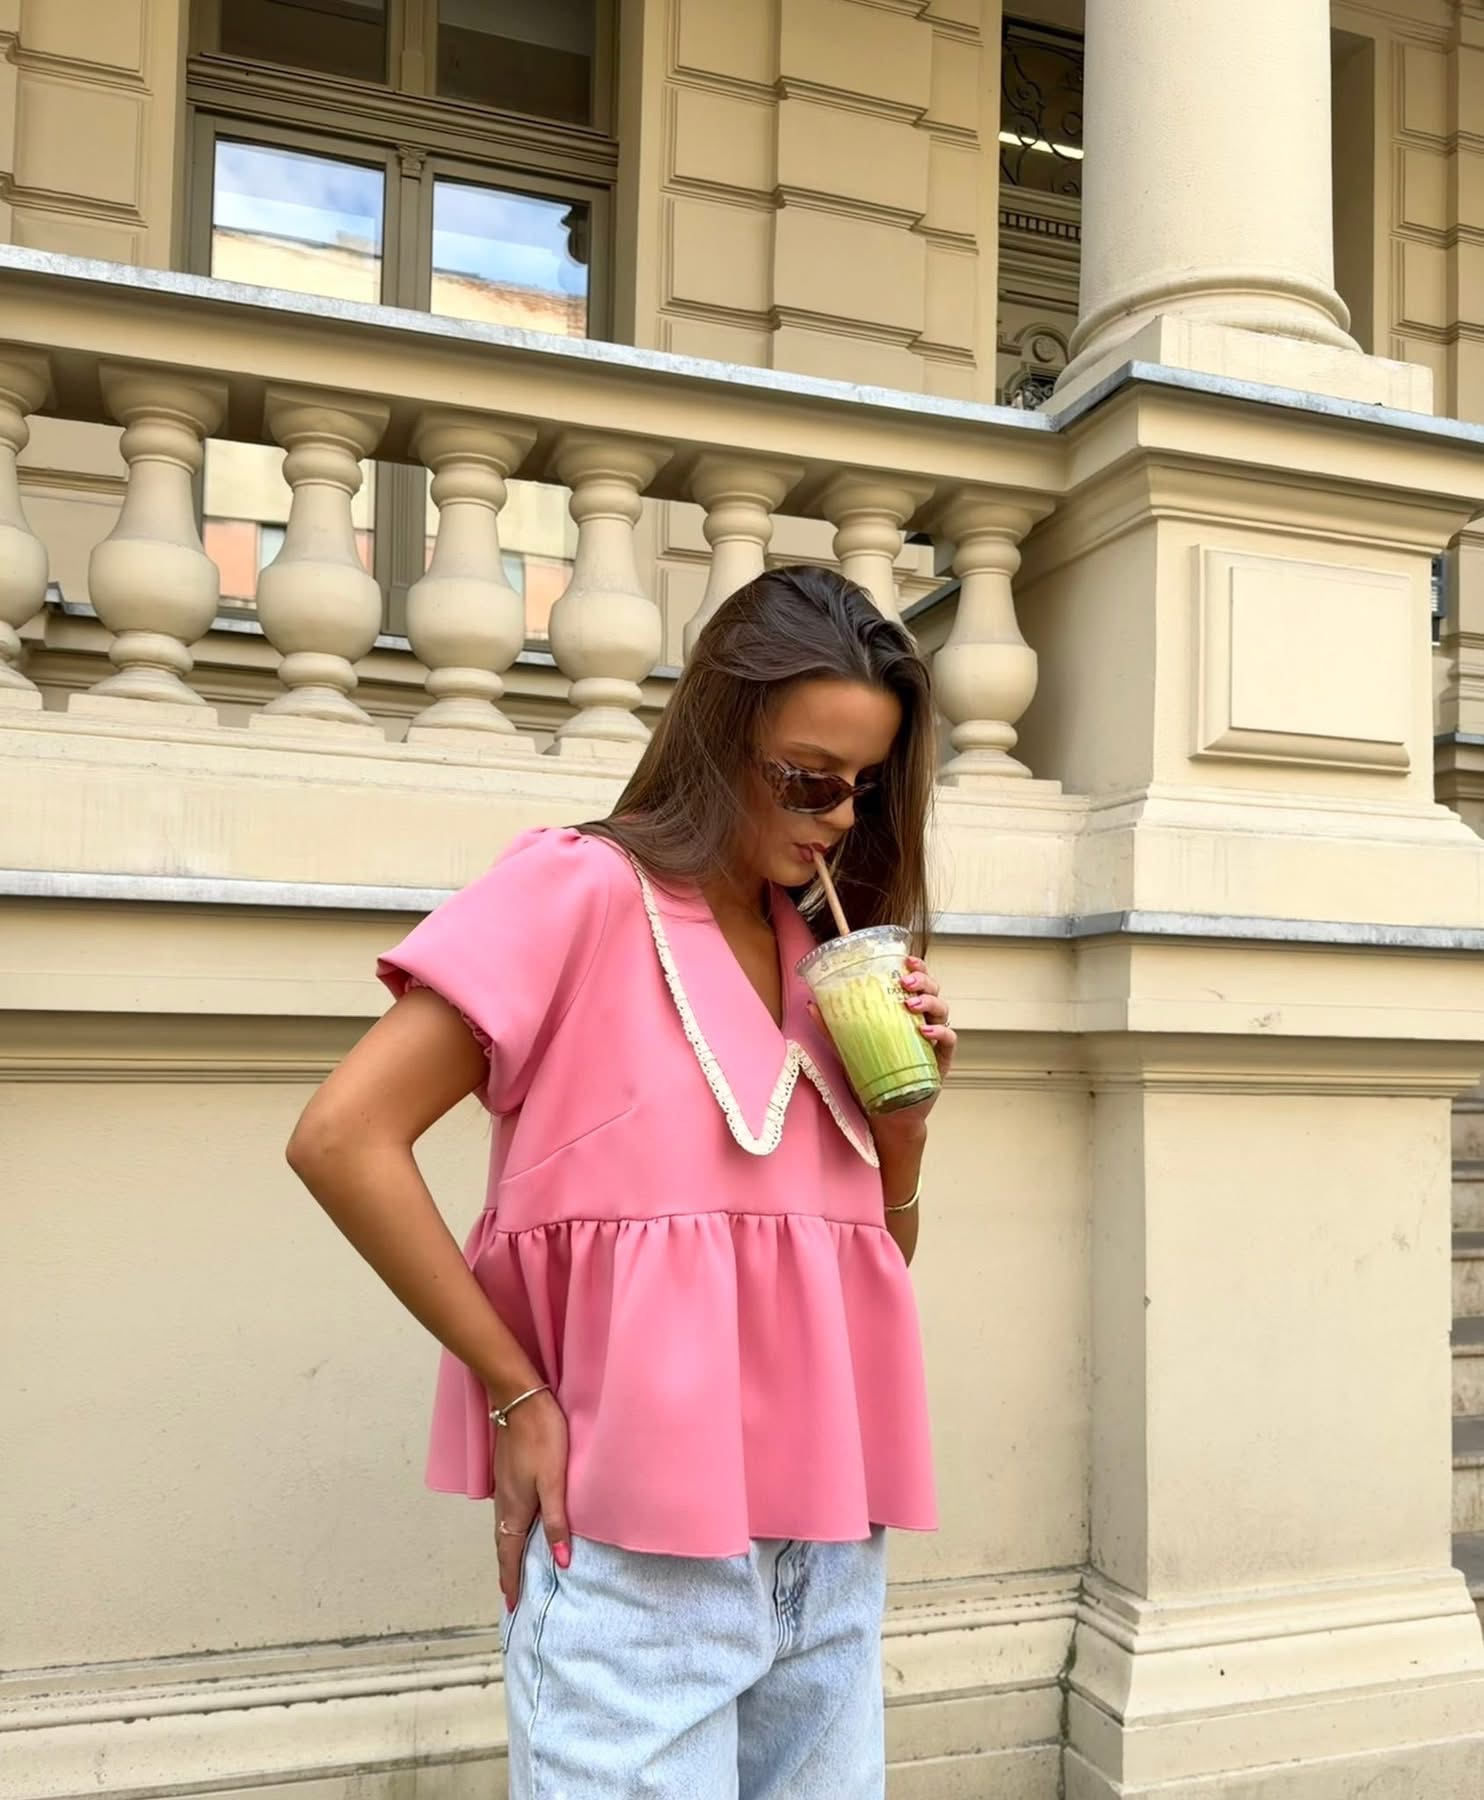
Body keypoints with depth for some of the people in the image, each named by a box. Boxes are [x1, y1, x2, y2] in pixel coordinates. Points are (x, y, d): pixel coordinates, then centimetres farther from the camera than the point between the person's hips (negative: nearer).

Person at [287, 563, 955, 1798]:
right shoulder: (584, 889, -9)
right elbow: (343, 1139, -16)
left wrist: (906, 1114, -4)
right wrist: (519, 1397, -13)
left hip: (832, 1540, 7)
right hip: (640, 1543, -6)